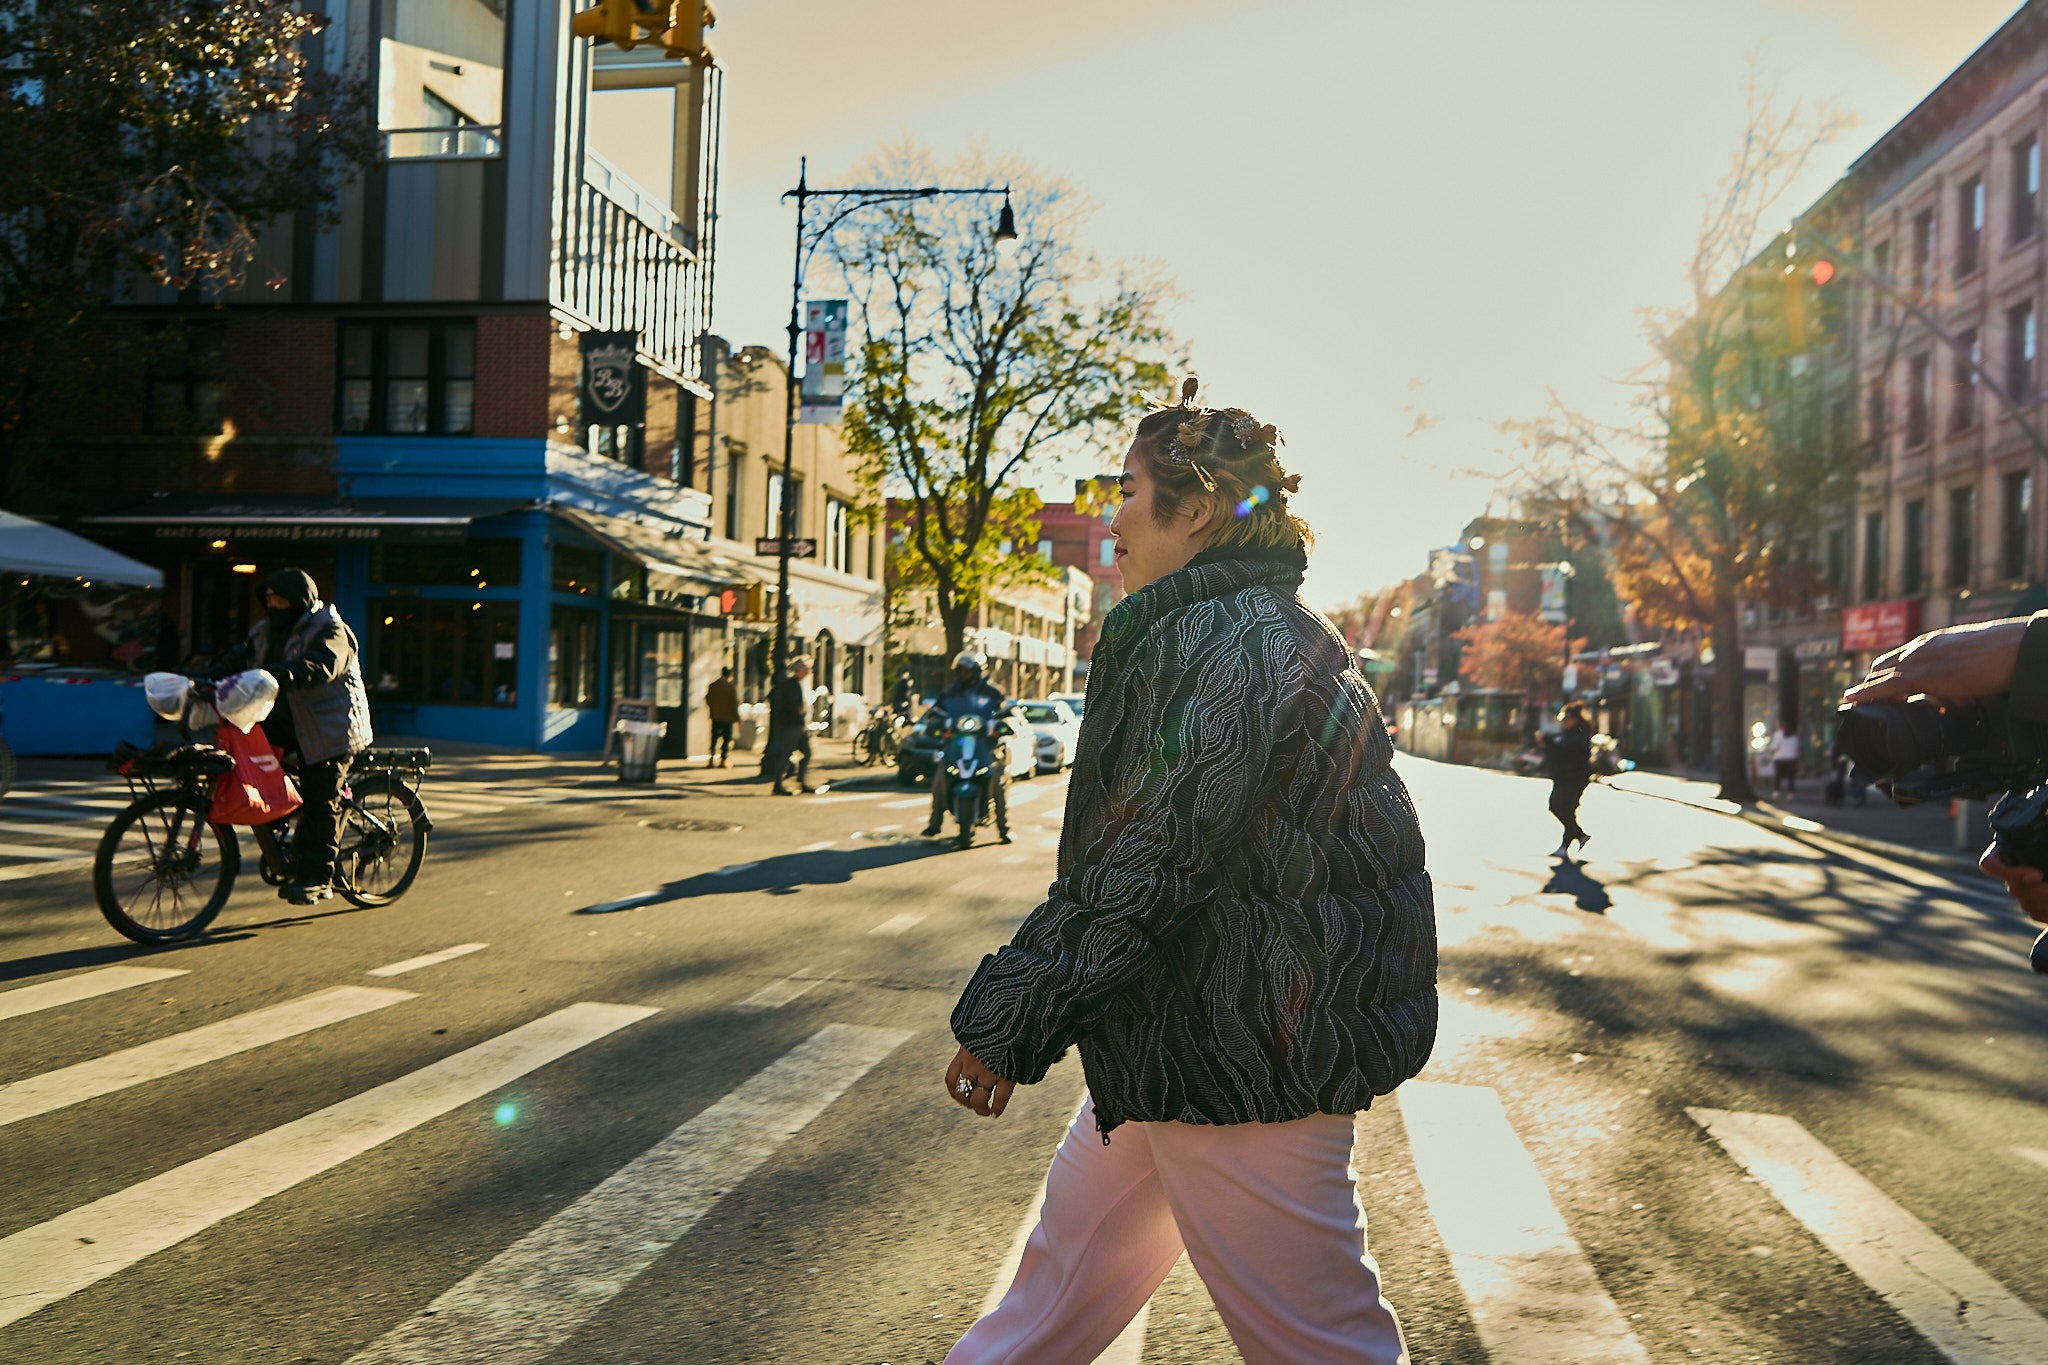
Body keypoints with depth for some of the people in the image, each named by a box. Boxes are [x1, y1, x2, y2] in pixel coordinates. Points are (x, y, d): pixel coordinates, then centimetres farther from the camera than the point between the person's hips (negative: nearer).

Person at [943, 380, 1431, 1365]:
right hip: (1173, 1042, 10)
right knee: (1062, 1276, 20)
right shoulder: (1231, 628, 16)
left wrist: (1004, 1022, -16)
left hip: (1244, 1058, -10)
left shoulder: (1234, 641, -18)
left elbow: (1150, 862, -23)